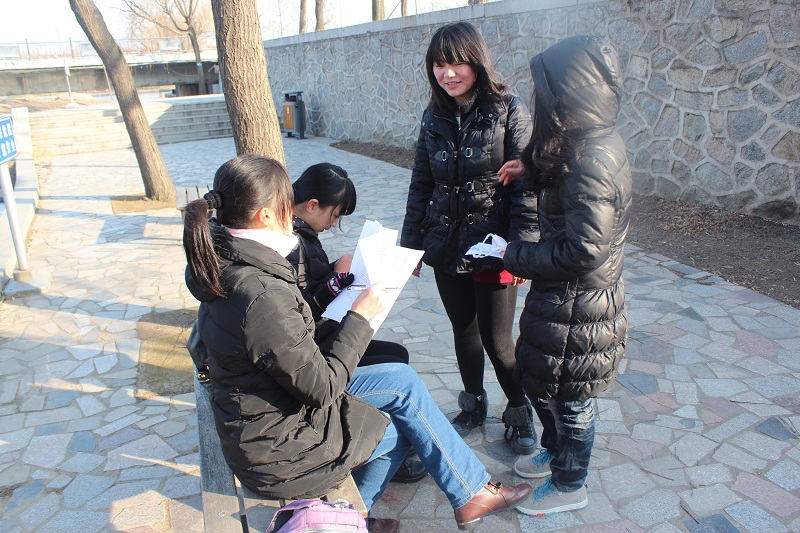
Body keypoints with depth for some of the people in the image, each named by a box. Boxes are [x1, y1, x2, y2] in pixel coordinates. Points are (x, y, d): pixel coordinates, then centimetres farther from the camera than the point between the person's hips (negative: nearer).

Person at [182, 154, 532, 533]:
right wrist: (359, 317, -15)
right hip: (277, 451, -8)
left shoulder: (224, 265, -4)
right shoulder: (263, 296, -34)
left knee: (402, 379, 11)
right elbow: (322, 388, -25)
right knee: (401, 426, 7)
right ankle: (471, 494, 33)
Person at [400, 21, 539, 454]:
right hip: (446, 249, 5)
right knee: (463, 332, 17)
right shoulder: (434, 118, 5)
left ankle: (519, 413, 30)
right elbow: (421, 184, 10)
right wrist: (411, 242, 10)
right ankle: (473, 406, 39)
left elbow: (525, 185, -12)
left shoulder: (509, 112, -10)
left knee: (497, 341, 4)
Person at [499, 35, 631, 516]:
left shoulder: (591, 159, -28)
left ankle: (569, 486, 35)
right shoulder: (596, 144, 2)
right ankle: (556, 452, 50)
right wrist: (533, 172, 5)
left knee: (568, 396, 11)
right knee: (540, 380, 26)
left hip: (577, 306, -9)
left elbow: (582, 251, -29)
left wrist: (516, 256, -18)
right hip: (565, 296, 9)